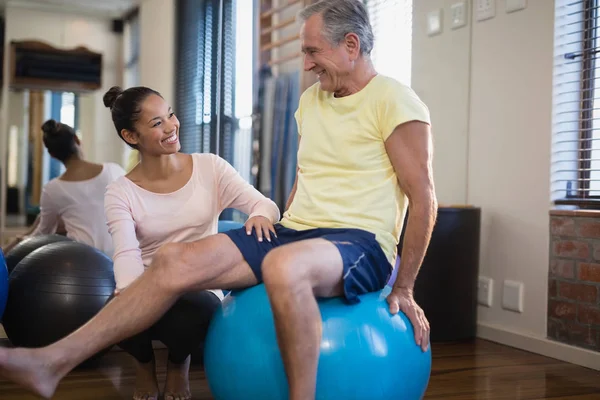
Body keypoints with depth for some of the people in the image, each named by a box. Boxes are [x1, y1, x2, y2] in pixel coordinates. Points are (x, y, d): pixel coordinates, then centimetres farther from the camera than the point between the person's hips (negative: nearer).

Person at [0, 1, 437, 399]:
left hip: (362, 241, -6)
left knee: (284, 267, -42)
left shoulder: (394, 100, -7)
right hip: (293, 232, 7)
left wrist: (403, 289, -5)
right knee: (177, 259, -14)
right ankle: (54, 361, -15)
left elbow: (423, 198, -8)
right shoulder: (311, 99, 16)